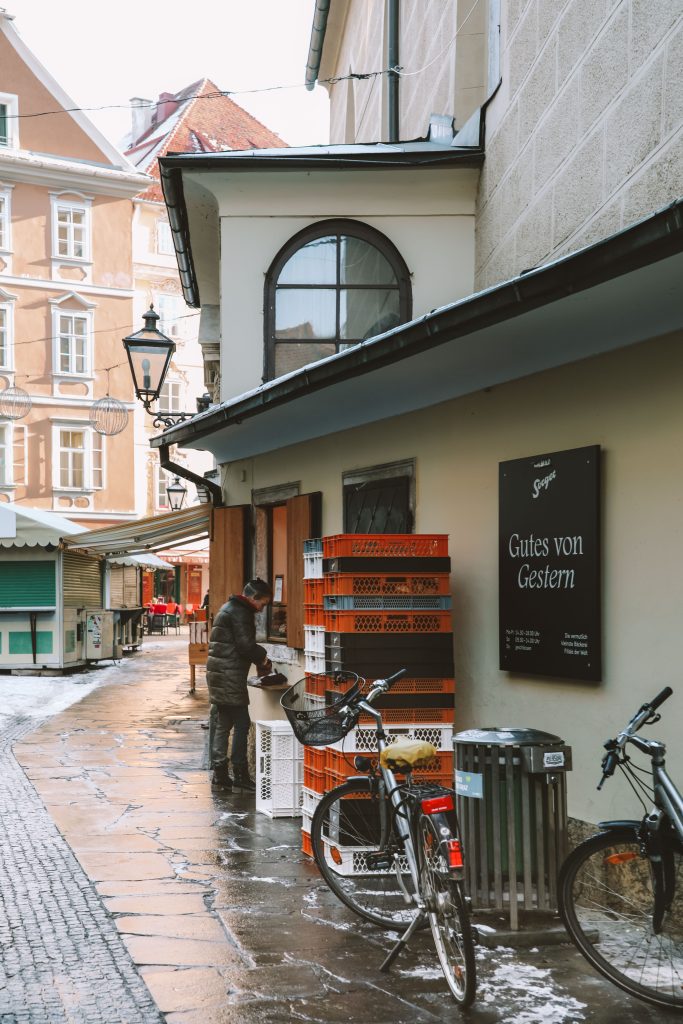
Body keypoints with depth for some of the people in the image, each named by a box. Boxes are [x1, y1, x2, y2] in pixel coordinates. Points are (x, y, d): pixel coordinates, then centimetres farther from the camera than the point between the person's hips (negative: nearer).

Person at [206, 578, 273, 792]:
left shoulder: (229, 608, 21)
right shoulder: (240, 613, -12)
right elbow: (246, 645, -17)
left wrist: (259, 658, 14)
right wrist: (263, 657, 0)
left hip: (218, 675, 10)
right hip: (230, 676, -10)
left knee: (222, 724, 10)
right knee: (241, 724, -5)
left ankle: (220, 773, 12)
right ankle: (240, 774, -2)